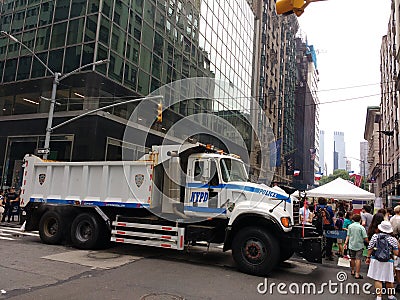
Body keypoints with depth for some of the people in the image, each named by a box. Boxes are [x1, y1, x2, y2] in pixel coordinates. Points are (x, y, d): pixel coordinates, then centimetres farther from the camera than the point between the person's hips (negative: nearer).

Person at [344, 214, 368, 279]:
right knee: (358, 259, -2)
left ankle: (353, 271, 31)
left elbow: (348, 236, 0)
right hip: (359, 245, -4)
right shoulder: (361, 227, -11)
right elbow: (365, 238, -12)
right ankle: (357, 274, -2)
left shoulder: (350, 226, 0)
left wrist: (346, 243, 5)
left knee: (352, 258, 16)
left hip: (351, 245, 4)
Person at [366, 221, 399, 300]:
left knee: (378, 279, 5)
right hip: (388, 262, 0)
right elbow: (396, 253, -5)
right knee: (389, 280, 17)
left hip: (376, 260, 0)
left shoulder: (375, 236, -5)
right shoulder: (393, 239, -6)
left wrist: (368, 257, 9)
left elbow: (370, 248, -3)